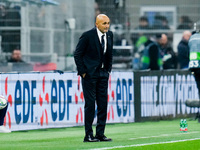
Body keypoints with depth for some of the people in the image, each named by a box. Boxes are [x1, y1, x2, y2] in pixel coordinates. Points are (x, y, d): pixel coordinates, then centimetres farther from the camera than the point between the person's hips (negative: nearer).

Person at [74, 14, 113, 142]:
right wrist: (82, 72, -10)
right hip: (89, 73, -6)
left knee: (103, 103, 4)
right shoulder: (88, 36, -12)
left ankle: (100, 134, 10)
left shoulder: (109, 35, 6)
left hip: (103, 74, 6)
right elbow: (77, 54, -7)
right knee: (90, 103, -6)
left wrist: (108, 69, 11)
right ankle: (88, 135, -1)